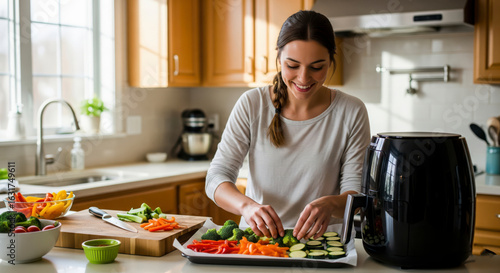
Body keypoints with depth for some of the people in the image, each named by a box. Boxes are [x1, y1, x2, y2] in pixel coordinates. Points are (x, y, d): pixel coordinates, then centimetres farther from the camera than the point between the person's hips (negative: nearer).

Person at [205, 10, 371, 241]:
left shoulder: (351, 112, -3)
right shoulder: (252, 104, -3)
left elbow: (356, 192, -4)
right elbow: (217, 177, -5)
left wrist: (331, 204, -28)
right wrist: (247, 205, -27)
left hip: (320, 240, 0)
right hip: (255, 238, 1)